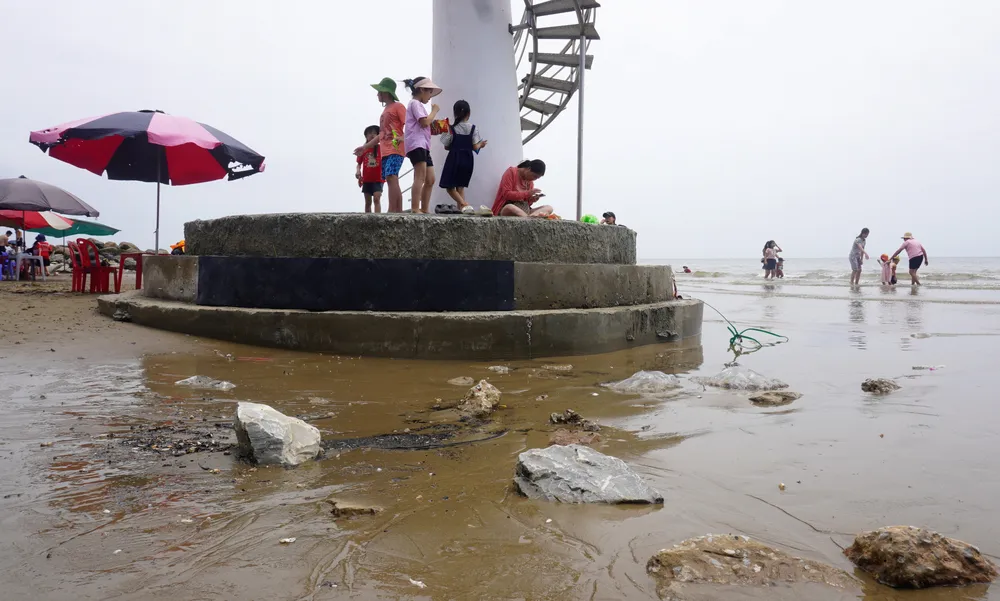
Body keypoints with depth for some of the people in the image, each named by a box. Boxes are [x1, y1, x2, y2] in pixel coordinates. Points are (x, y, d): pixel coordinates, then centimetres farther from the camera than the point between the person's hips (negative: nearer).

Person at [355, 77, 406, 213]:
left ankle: (392, 211, -26)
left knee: (391, 178, -21)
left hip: (395, 150, -9)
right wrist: (365, 147, 28)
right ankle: (398, 212, 4)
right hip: (385, 151, 9)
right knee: (392, 180, 4)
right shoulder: (385, 110, 26)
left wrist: (403, 138, -30)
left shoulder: (398, 106, 1)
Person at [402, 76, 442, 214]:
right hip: (416, 144, -11)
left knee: (430, 179, 6)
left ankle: (425, 209, 9)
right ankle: (415, 209, -29)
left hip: (423, 145, 11)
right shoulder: (415, 103, -2)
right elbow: (424, 122, -14)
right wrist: (434, 111, 0)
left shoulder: (417, 104, 29)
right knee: (420, 177, -21)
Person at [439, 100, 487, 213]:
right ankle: (461, 208, 3)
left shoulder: (451, 128, -7)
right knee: (460, 187, 14)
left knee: (450, 187, 3)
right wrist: (481, 144, 18)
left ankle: (465, 205, -19)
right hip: (468, 159, 3)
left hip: (454, 159, -3)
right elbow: (475, 147, -3)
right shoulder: (473, 128, -2)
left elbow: (446, 147, -2)